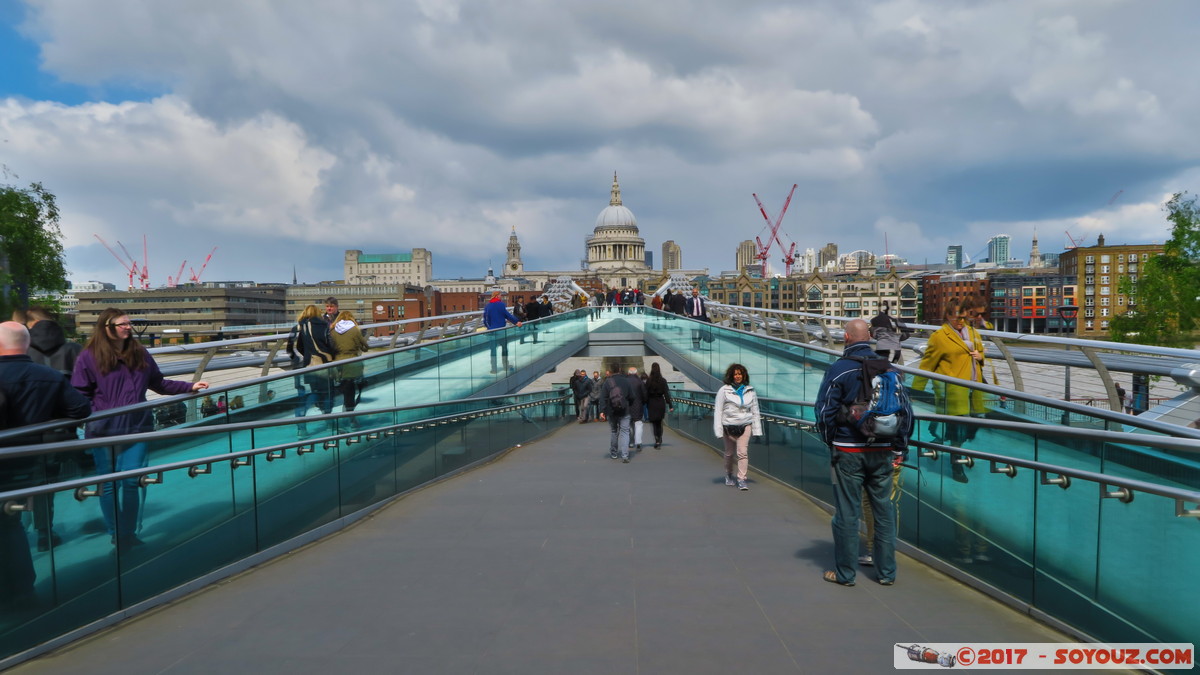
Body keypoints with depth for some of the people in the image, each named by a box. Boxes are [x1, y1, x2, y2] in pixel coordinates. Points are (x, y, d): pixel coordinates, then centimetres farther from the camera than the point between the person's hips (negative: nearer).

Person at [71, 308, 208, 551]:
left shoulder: (139, 353, 8)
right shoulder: (89, 357, -4)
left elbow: (158, 384, 14)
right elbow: (79, 394, -3)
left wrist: (190, 386, 5)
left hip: (137, 428, 3)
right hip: (104, 431, -3)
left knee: (131, 481, 3)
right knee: (108, 484, 7)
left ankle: (129, 534, 16)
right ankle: (115, 534, 21)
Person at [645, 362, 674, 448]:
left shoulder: (648, 381, -8)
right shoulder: (663, 381, -4)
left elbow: (646, 394, -5)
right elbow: (666, 394, -4)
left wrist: (644, 404, 5)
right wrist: (670, 405, -3)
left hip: (651, 403, -2)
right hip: (661, 403, 2)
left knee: (654, 423, 3)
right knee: (659, 423, 18)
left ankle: (657, 440, -8)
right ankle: (659, 440, 22)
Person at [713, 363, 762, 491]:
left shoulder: (750, 391, 4)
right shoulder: (724, 390, -6)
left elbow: (755, 411, 10)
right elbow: (717, 411, -5)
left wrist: (757, 429, 6)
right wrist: (718, 430, -9)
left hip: (745, 425, 1)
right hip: (729, 426, -1)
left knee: (743, 452, -9)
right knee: (729, 453, 13)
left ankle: (741, 480, -3)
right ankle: (728, 475, 36)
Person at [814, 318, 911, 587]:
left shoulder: (839, 369, -9)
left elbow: (824, 411, -9)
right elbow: (906, 410, 7)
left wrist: (832, 442, 6)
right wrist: (899, 448, 13)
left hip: (848, 451, -4)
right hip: (882, 451, 4)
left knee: (847, 512, 4)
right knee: (884, 510, 12)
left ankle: (845, 572, 12)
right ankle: (887, 572, 20)